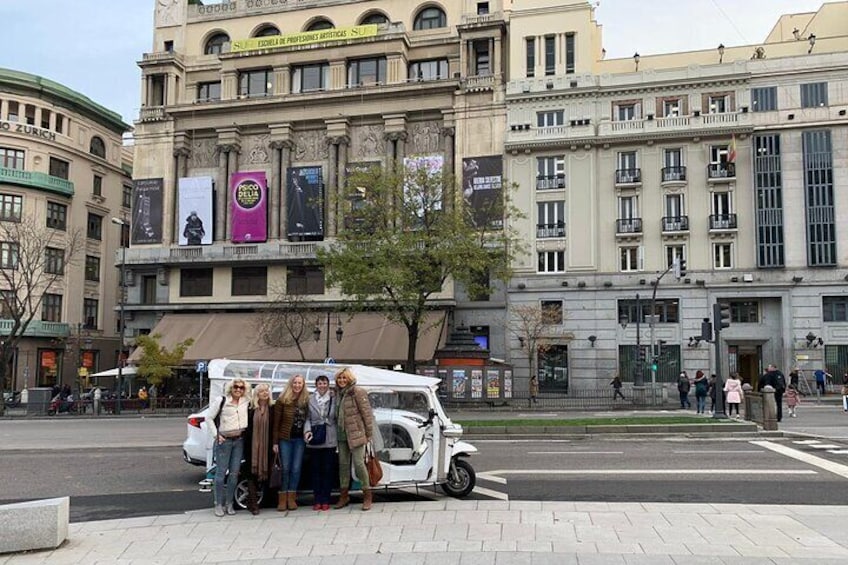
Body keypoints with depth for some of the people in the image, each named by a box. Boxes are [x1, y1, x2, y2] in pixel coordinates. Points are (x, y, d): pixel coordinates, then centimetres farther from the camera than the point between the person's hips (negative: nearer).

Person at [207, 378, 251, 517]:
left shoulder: (246, 402, 4)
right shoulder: (222, 401, -5)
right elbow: (209, 418, -1)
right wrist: (216, 435, -7)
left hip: (239, 440, 4)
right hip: (224, 440, -3)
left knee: (234, 473, 5)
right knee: (221, 473, -1)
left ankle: (229, 504, 15)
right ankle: (219, 504, 8)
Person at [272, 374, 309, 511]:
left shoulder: (306, 401, 4)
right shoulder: (282, 400, -4)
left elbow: (307, 420, 7)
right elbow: (276, 422, -3)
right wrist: (275, 442, -6)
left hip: (300, 439, 2)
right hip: (285, 438, -2)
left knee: (296, 468, 3)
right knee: (285, 468, 1)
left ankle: (291, 498, 13)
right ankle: (282, 499, 9)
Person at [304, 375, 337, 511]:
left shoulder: (334, 399, 1)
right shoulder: (310, 400, 2)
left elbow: (337, 418, 2)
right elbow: (307, 418, 3)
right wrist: (307, 431, -14)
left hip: (329, 440, -1)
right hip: (314, 440, 1)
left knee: (328, 470, 4)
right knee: (316, 470, 6)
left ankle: (325, 500, 11)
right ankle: (317, 500, 13)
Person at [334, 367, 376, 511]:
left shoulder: (358, 392, -9)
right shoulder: (338, 393, 11)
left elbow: (367, 413, -9)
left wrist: (369, 433, -11)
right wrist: (337, 431, 12)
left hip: (356, 433, -7)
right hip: (342, 435, 7)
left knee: (359, 463, -7)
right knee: (343, 463, 12)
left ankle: (367, 495, 5)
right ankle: (344, 494, 23)